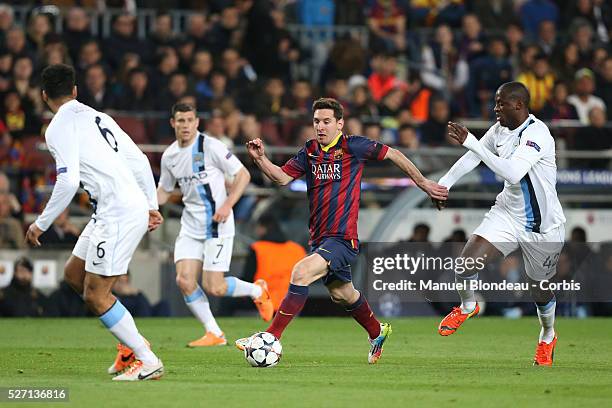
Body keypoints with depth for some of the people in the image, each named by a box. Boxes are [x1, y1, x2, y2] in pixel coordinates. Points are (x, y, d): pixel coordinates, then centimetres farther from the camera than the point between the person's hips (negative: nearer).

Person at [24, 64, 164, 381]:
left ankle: (148, 362, -5)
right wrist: (151, 206, 22)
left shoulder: (59, 128, -8)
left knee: (95, 295, -4)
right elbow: (140, 160, 16)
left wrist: (41, 224, -9)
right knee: (74, 274, 19)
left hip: (118, 214, -9)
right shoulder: (98, 117, 17)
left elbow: (68, 182, -18)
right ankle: (131, 342, 19)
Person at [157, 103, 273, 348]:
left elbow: (243, 175, -8)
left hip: (217, 225, -6)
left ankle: (257, 290, 20)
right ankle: (214, 334, 5)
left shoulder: (210, 146, -11)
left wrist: (227, 205, -19)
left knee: (213, 288, -10)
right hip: (190, 226, 6)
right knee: (184, 281, -10)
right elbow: (164, 191, 20)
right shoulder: (169, 156, 7)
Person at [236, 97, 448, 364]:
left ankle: (271, 337, -28)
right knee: (342, 294, 23)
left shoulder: (352, 146, -8)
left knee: (301, 272, -27)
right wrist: (260, 158, -9)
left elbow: (393, 155, 1)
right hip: (319, 239, 8)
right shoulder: (310, 151, 9)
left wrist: (424, 184, 7)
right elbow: (282, 177, 9)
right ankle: (377, 332, 49)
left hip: (343, 237, -8)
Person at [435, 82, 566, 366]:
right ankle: (468, 306, 19)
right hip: (508, 213, 5)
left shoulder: (537, 134, -25)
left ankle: (548, 337, 41)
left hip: (542, 225, -5)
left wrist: (470, 141, -37)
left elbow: (513, 172, -38)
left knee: (540, 289, 10)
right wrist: (444, 183, 2)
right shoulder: (500, 129, -1)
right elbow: (472, 157, 13)